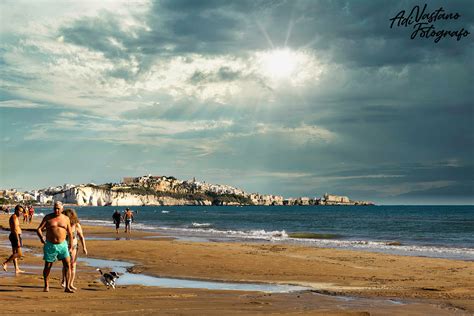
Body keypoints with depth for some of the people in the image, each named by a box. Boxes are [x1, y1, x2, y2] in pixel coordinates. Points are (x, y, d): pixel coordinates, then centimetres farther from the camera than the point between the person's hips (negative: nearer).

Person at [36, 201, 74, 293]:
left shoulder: (66, 219, 6)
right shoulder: (48, 217, 1)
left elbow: (70, 233, 12)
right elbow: (39, 229, -3)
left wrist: (71, 246, 11)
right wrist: (41, 237, -20)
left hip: (62, 245, 1)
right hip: (50, 245, -1)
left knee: (68, 264, -9)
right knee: (47, 266, 5)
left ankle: (67, 287, -6)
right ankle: (46, 286, 24)